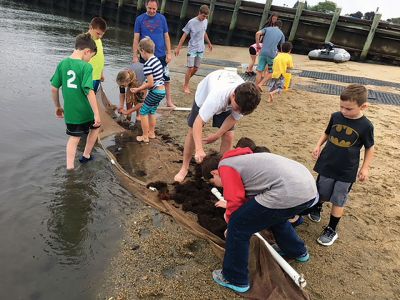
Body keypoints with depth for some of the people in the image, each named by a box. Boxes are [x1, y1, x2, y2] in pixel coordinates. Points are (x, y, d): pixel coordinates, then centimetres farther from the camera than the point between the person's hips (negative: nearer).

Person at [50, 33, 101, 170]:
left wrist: (58, 106, 17)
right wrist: (96, 113, -20)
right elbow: (89, 91, -23)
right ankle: (86, 156, 33)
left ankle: (69, 167, 13)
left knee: (74, 137, 19)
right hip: (85, 110, -4)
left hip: (69, 111, 4)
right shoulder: (86, 66, -16)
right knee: (95, 127, 26)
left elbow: (54, 88, 3)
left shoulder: (62, 64, 0)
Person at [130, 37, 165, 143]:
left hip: (155, 92, -8)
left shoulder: (147, 65, -19)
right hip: (162, 91, 9)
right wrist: (141, 87, 10)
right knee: (152, 111, 22)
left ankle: (145, 136, 12)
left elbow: (150, 84, -21)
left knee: (143, 112, 5)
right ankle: (151, 133, 33)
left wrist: (138, 89, -7)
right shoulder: (157, 60, 8)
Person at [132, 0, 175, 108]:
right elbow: (136, 38, -1)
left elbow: (166, 37, 5)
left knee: (166, 79, 4)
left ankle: (169, 101, 15)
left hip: (161, 55, 1)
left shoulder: (162, 18, 1)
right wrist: (135, 56, -4)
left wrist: (169, 53, 0)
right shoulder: (139, 19, -2)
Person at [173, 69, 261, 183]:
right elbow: (198, 122, -49)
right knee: (193, 131, -2)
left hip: (226, 103, 3)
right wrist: (199, 149, -56)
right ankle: (184, 168, 15)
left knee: (228, 136, -8)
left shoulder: (246, 99, -34)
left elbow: (234, 117, -16)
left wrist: (217, 135, -18)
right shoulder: (217, 96, -49)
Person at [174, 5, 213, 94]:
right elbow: (184, 35, -11)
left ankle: (186, 82, 30)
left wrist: (209, 43, 31)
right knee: (190, 68, -7)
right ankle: (186, 86, 8)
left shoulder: (205, 21, 3)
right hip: (192, 49, -6)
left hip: (201, 49, 6)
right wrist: (178, 48, -12)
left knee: (196, 68, 9)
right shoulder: (191, 22, -14)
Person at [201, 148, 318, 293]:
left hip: (287, 193, -10)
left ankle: (235, 279, 19)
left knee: (238, 227, 3)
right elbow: (247, 196, 35)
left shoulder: (225, 166, 2)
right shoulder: (240, 160, 29)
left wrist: (230, 220, 17)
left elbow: (235, 201, -3)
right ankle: (298, 252, 58)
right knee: (275, 216, 39)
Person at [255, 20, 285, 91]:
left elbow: (258, 33, -2)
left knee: (259, 71, 5)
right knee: (270, 72, 14)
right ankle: (260, 84, -2)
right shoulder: (281, 34, 17)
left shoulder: (267, 28, 16)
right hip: (272, 54, -1)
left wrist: (258, 45, 5)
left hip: (263, 52, 1)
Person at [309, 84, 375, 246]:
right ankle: (316, 208, 49)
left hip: (347, 171, -3)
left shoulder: (366, 126, -13)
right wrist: (318, 146, -4)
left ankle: (331, 230, 21)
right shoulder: (336, 116, -6)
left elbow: (369, 148, -2)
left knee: (338, 201, 6)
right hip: (327, 165, 3)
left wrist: (365, 168, -5)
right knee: (320, 193, 18)